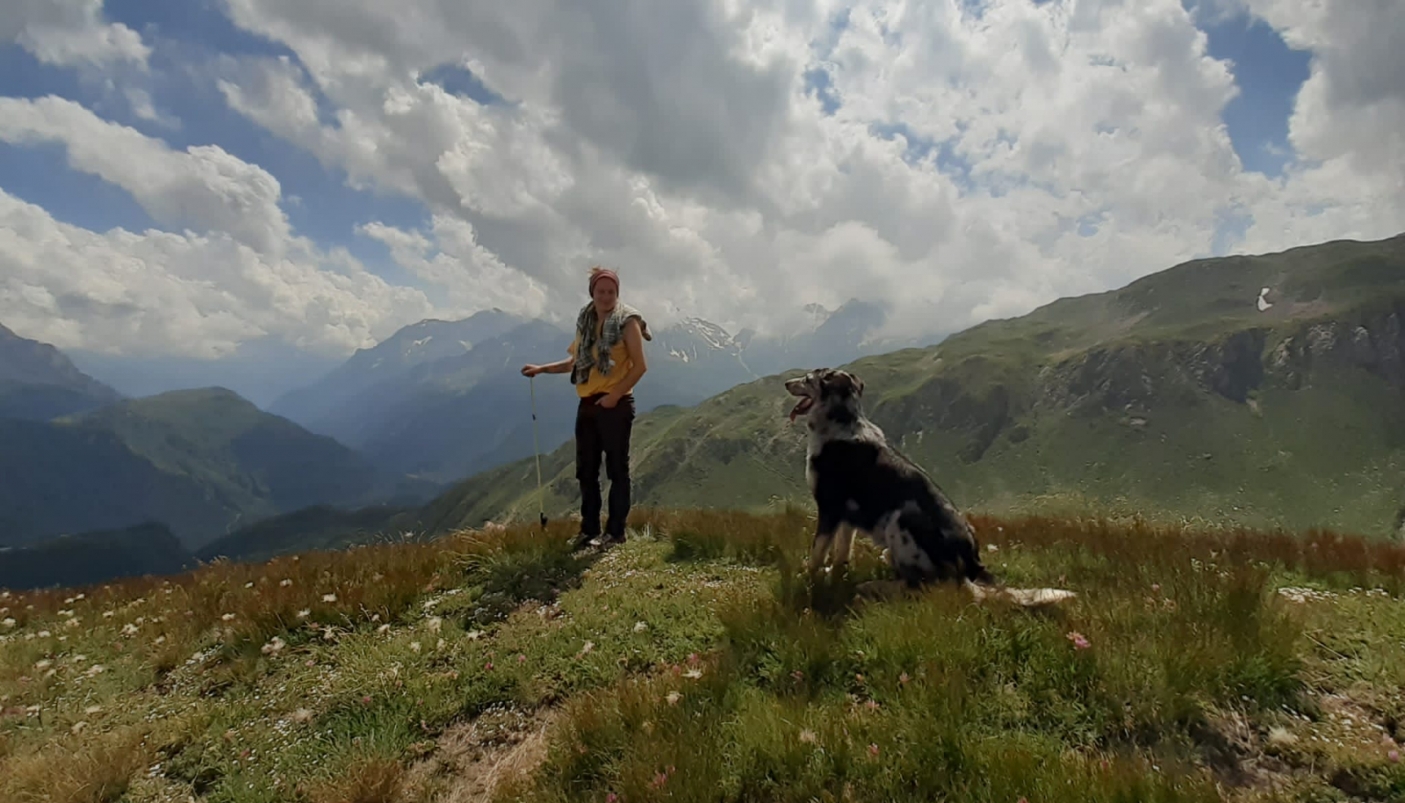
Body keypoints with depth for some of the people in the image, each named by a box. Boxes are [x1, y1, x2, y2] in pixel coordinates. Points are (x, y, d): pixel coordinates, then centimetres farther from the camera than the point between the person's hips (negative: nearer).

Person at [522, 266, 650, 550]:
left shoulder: (627, 321, -7)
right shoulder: (585, 321, 12)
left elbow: (640, 365, -11)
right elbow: (575, 362, 20)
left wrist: (615, 394, -18)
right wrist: (541, 369, 9)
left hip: (615, 405, -7)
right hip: (587, 404, 7)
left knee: (617, 469, 1)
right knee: (586, 469, 11)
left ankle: (616, 530, 10)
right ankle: (589, 528, 22)